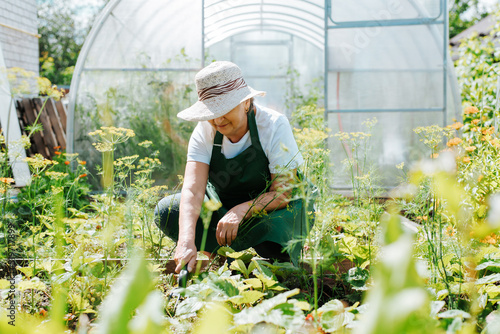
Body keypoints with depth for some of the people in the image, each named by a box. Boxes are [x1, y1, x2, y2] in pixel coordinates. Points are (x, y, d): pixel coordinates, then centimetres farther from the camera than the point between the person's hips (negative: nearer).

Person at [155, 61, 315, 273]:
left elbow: (282, 193, -25)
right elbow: (193, 189, -26)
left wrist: (241, 210, -43)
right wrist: (186, 240, -44)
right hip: (223, 207, 3)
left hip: (270, 208, -2)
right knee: (166, 211, -18)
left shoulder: (274, 126, -22)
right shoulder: (205, 131, -14)